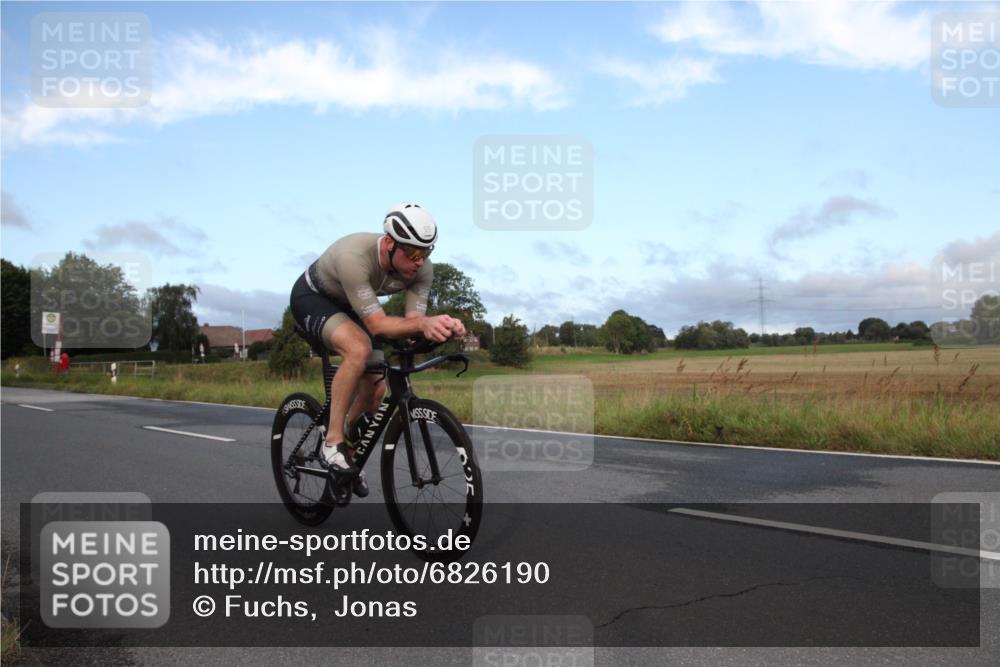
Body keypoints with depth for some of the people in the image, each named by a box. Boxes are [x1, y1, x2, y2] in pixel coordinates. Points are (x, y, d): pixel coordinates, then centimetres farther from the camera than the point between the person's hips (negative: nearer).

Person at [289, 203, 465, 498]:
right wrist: (423, 322, -57)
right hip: (312, 298, -6)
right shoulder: (354, 256, -41)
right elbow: (377, 324, -41)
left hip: (348, 308, 6)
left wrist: (434, 328, -48)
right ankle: (333, 441, -20)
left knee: (376, 388, -3)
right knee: (359, 349, -35)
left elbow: (411, 322, -25)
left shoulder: (422, 269, -24)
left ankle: (350, 452, 24)